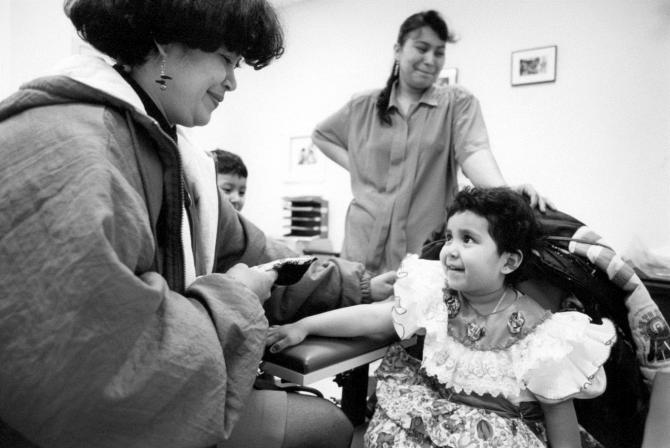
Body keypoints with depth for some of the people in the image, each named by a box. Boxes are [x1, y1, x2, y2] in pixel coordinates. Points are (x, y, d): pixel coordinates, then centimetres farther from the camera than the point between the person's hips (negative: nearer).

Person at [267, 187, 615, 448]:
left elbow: (560, 413, -8)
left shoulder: (537, 335, -18)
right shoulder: (436, 296, -8)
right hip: (434, 409, 4)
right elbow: (372, 316, -10)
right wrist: (304, 326, -15)